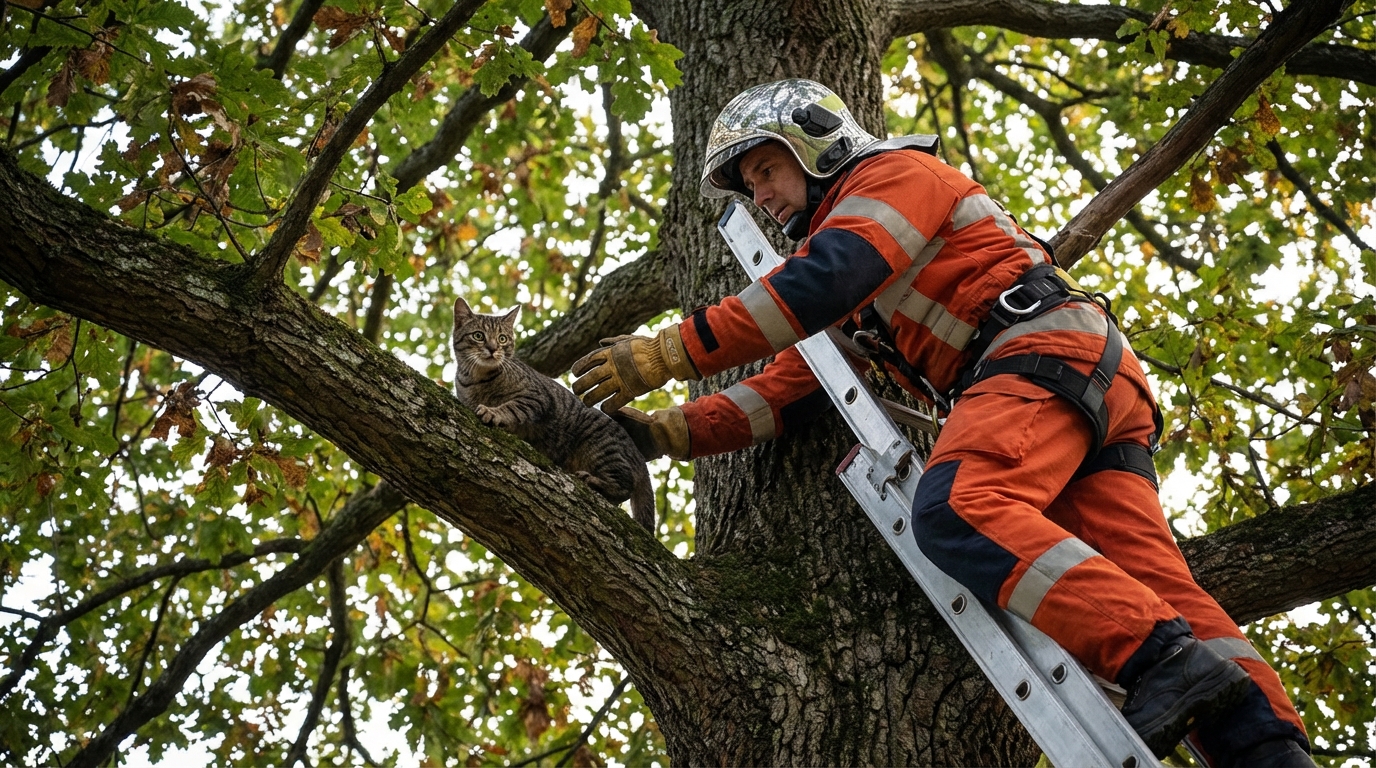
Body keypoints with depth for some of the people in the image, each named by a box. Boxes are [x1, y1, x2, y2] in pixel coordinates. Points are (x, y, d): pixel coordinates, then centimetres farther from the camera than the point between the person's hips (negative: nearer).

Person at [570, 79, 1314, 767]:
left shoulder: (893, 172, 7)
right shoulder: (854, 303, 34)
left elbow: (817, 285, -10)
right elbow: (792, 385, 23)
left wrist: (673, 351, -13)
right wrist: (675, 432, 11)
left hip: (1048, 350, -9)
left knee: (959, 508, -31)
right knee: (1151, 581, -8)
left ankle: (1172, 661, -41)